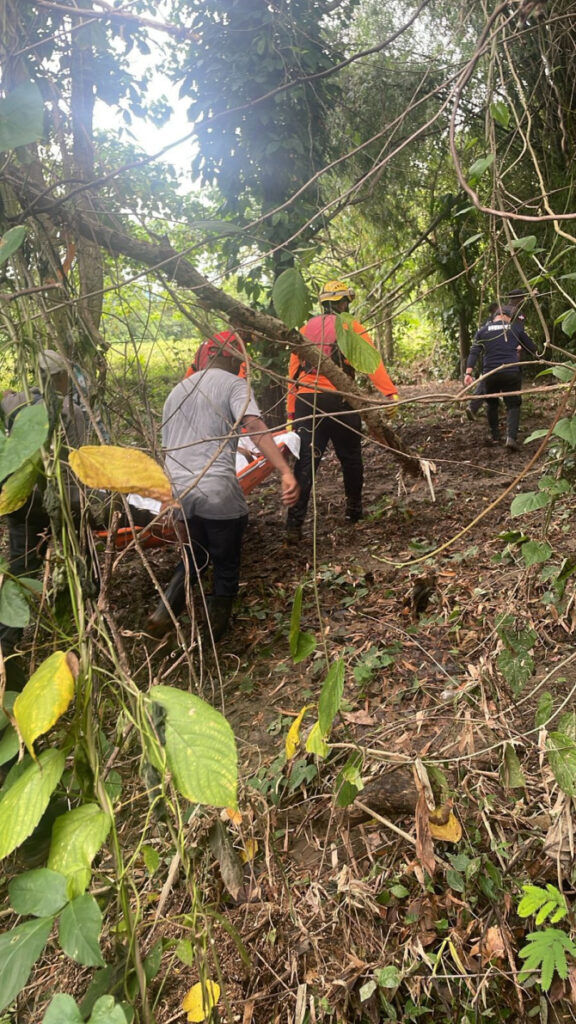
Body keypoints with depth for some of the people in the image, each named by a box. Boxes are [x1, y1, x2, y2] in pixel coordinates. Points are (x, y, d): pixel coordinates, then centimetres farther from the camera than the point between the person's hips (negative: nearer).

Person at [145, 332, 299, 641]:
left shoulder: (177, 391, 22)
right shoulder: (233, 384, 2)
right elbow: (255, 427, -17)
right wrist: (286, 472, -27)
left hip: (177, 493, 6)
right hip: (218, 494, -6)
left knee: (194, 557, 26)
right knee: (226, 564, 14)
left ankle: (165, 611, 8)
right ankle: (217, 629, 22)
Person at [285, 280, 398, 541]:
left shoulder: (306, 328, 16)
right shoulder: (351, 326, 3)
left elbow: (293, 371, 13)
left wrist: (291, 412, 16)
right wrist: (390, 394, -14)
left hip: (305, 401, 3)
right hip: (337, 401, -3)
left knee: (306, 461, 1)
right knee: (350, 457, 15)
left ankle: (294, 524, -7)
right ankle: (354, 510, 28)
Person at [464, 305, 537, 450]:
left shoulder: (483, 330, 10)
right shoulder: (516, 327, 7)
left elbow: (474, 352, 0)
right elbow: (532, 349, 12)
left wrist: (468, 372, -4)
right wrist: (521, 351, 32)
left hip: (490, 373, 2)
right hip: (511, 372, -2)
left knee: (492, 403, 21)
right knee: (513, 405, 5)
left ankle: (495, 436, 24)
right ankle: (511, 437, -14)